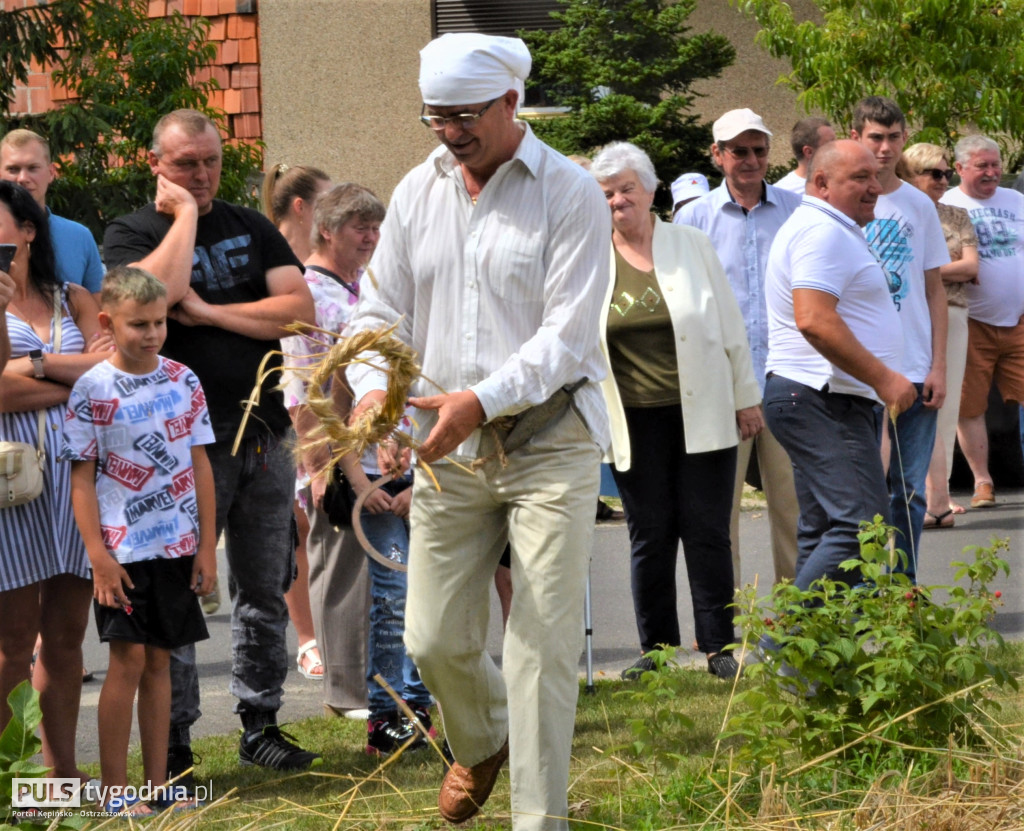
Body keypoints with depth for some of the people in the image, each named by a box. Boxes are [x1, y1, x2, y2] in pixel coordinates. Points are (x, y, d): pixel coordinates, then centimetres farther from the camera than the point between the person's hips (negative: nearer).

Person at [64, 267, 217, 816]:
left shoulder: (182, 381, 4)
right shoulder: (93, 390, -7)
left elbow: (199, 466, 8)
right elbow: (82, 480, -7)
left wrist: (207, 547, 5)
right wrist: (98, 555, -13)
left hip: (177, 545, 4)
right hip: (123, 548, -4)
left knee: (159, 661, 9)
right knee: (127, 660, -5)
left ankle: (157, 785, 14)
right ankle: (115, 791, 0)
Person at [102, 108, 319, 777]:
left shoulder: (253, 229, 12)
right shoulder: (133, 233, 0)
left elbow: (300, 309, -1)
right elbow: (161, 289, -23)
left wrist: (209, 312, -8)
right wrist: (184, 212, -13)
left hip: (264, 435, 4)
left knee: (265, 590, 8)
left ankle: (261, 726, 17)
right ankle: (173, 746, 2)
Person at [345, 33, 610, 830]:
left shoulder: (570, 194, -7)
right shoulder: (418, 193, 9)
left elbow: (568, 333, -13)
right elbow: (384, 310, 11)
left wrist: (483, 399, -26)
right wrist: (373, 386, -10)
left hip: (548, 443, -4)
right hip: (449, 449, 5)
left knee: (543, 644, -7)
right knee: (435, 639, 7)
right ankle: (483, 741, 38)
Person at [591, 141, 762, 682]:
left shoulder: (692, 246, 3)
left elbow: (729, 327, 7)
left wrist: (745, 397, 7)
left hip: (701, 414, -1)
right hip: (634, 423, 1)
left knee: (706, 531, 1)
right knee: (649, 535, 5)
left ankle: (718, 646, 10)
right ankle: (656, 650, 15)